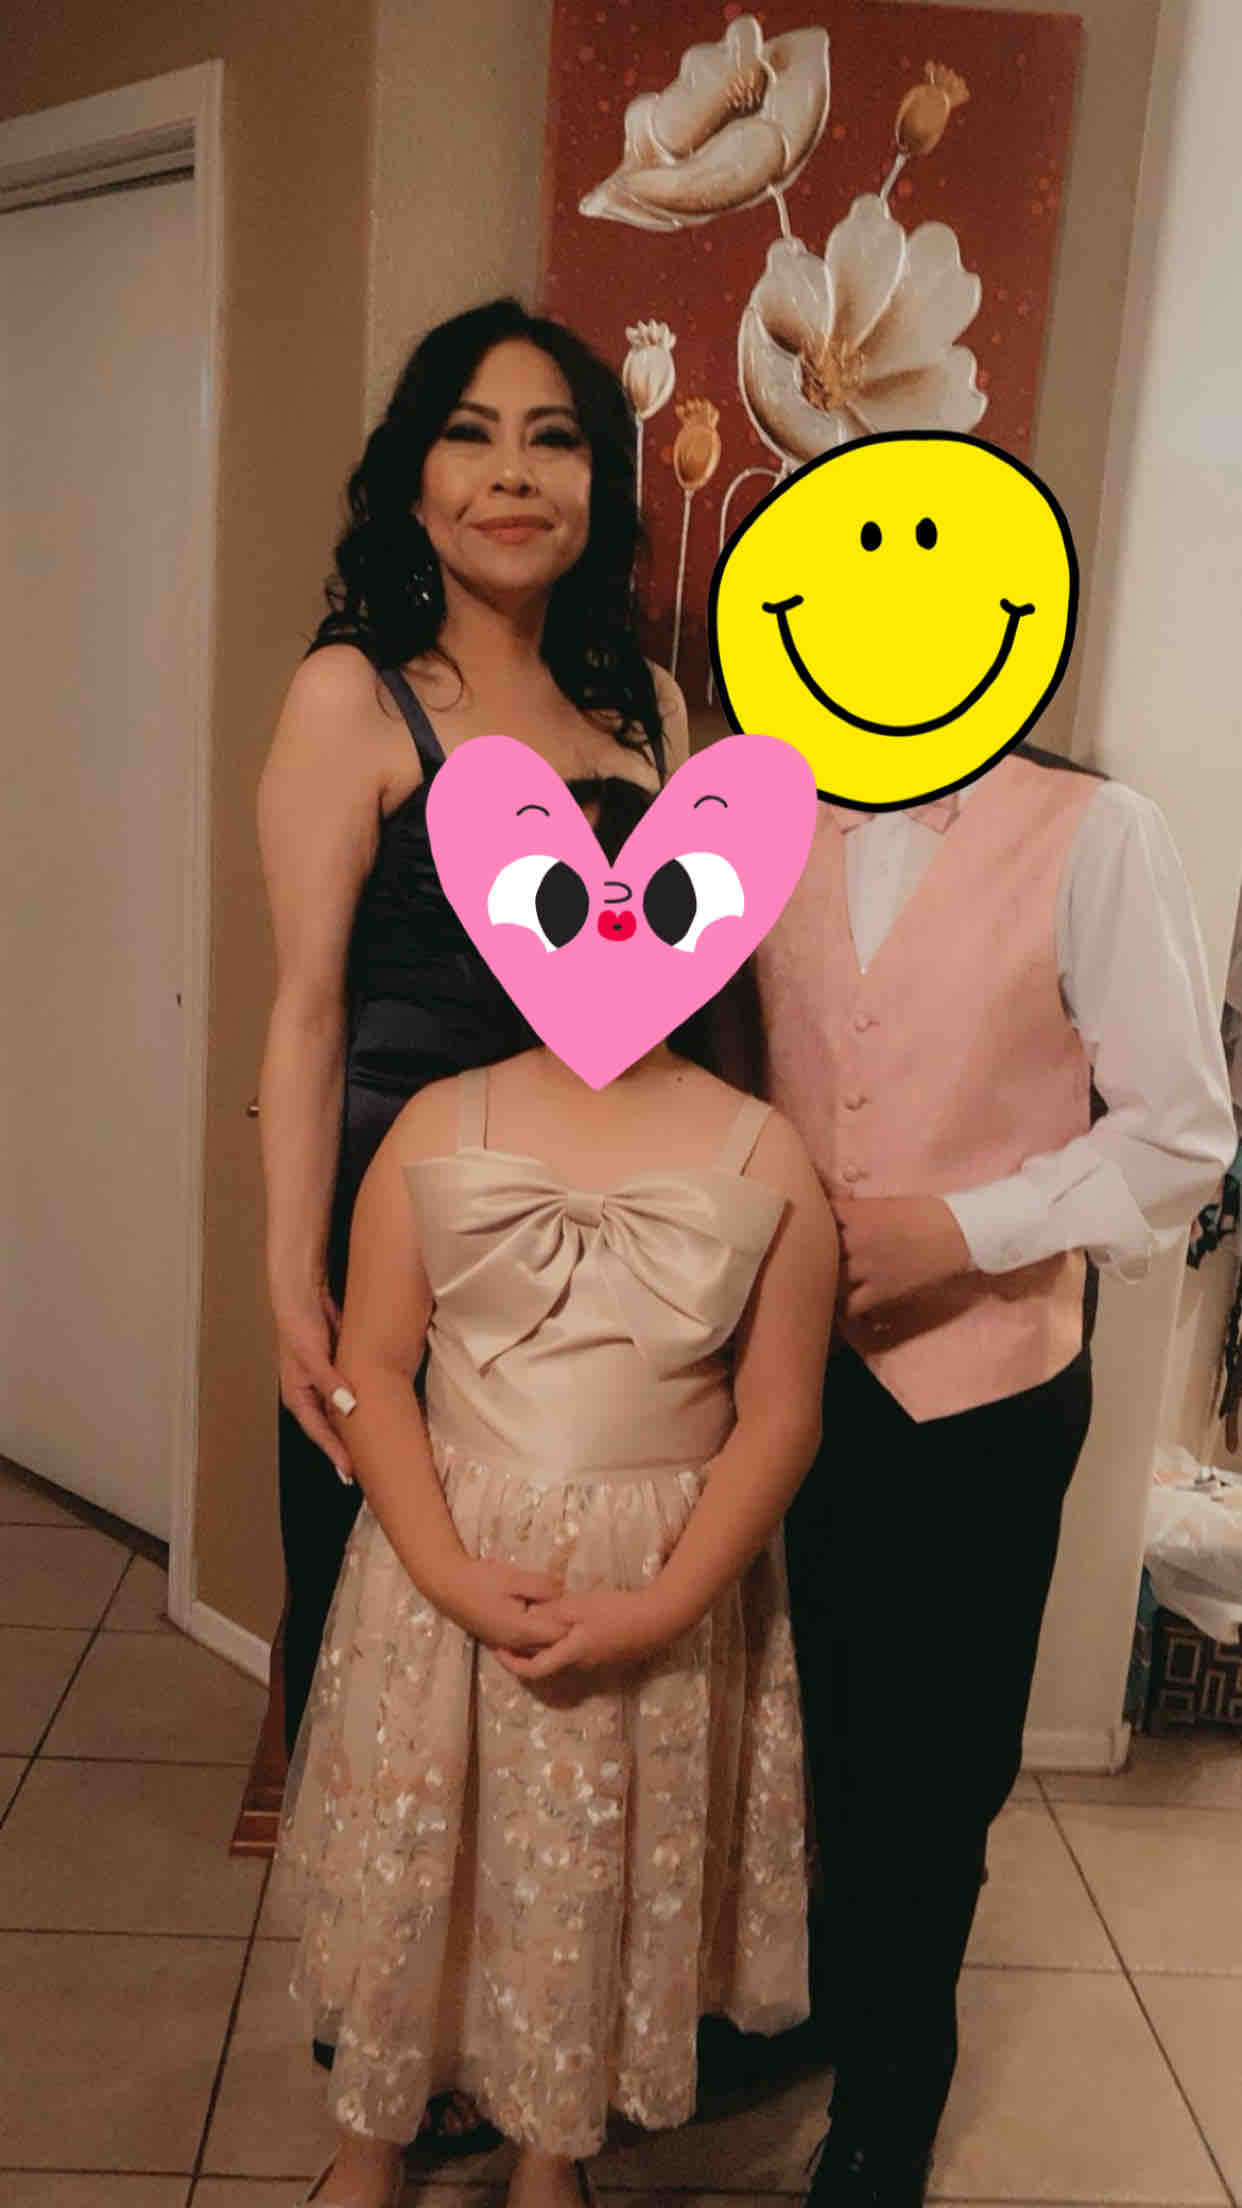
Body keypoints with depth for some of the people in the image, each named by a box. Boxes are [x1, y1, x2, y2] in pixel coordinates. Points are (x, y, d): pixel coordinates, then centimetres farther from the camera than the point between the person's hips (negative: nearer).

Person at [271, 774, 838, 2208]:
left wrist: (667, 1602, -16)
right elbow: (372, 1365, -5)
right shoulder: (442, 1126, -4)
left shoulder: (762, 1158, -7)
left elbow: (779, 1415, -7)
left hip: (662, 1587, 0)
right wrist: (450, 1571, -15)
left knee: (604, 1883, 14)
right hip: (446, 1566, 1)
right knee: (401, 1857, 14)